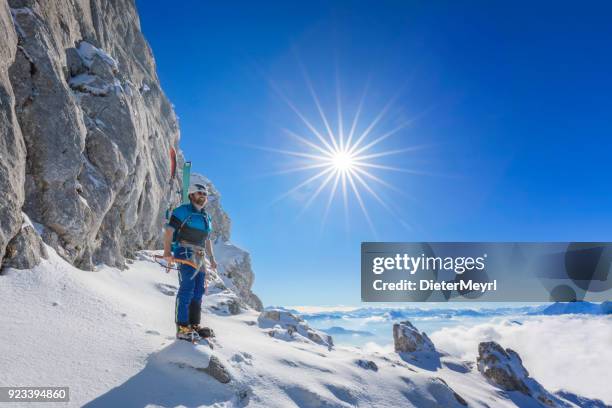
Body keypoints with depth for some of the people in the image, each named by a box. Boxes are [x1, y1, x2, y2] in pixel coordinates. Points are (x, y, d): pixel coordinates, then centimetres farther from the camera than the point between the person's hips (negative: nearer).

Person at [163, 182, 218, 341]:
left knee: (198, 292, 8)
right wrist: (167, 251, -21)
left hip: (200, 257, 8)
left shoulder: (206, 217, 22)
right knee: (187, 289, -14)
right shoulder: (183, 211, -1)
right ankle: (182, 328, -13)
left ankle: (194, 325, 15)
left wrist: (212, 259, 21)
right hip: (186, 253, -8)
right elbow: (169, 231, -10)